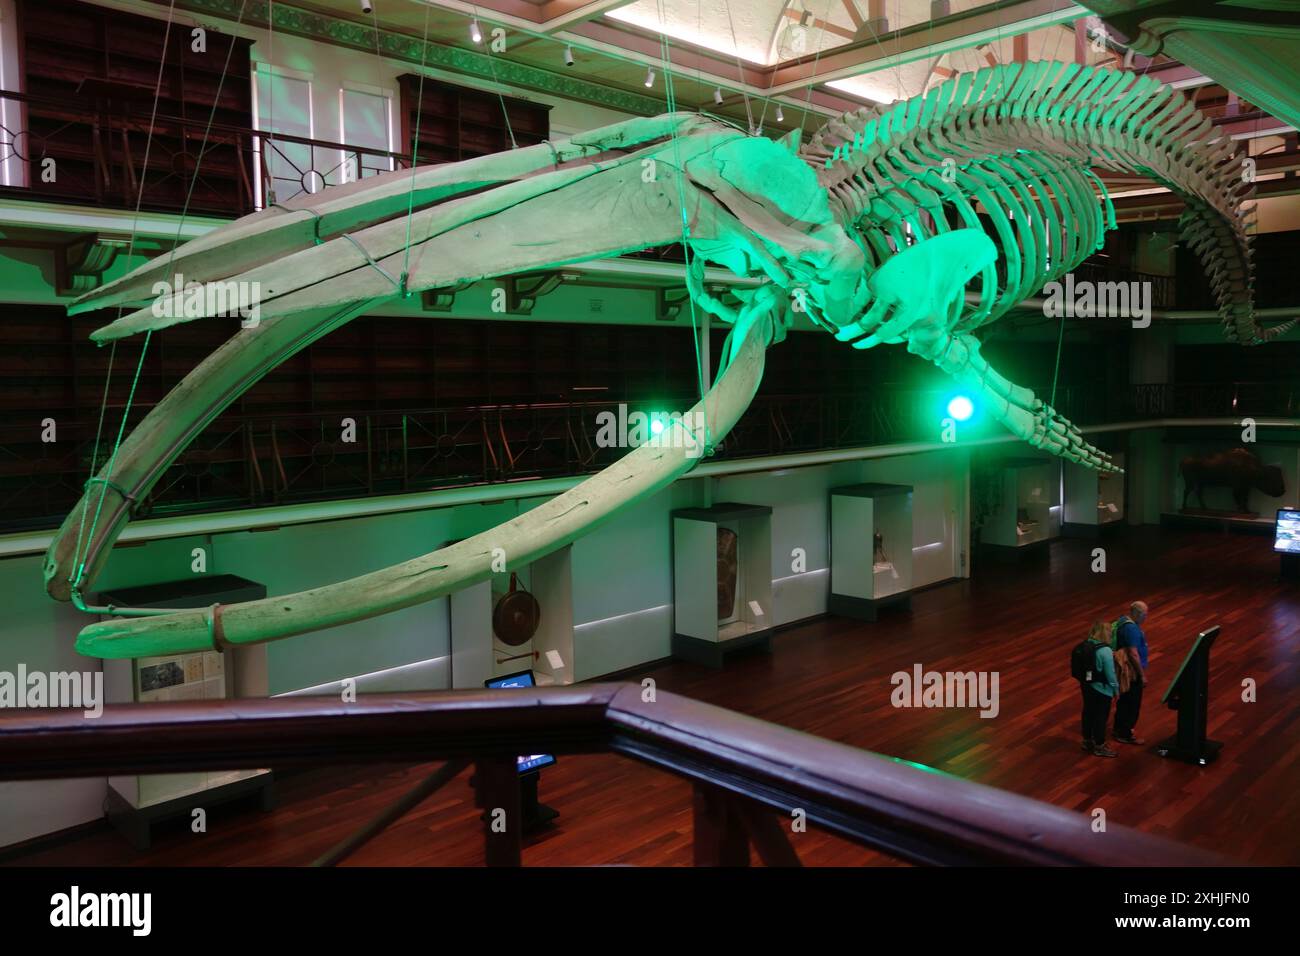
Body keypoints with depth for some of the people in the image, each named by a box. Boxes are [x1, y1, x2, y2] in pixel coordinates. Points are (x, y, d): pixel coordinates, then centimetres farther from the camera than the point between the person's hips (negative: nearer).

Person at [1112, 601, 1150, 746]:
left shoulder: (1124, 621, 6)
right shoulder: (1132, 628, -26)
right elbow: (1133, 654, -27)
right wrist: (1142, 675, -19)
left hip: (1124, 669, 10)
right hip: (1131, 671, -10)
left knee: (1124, 700, 21)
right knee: (1132, 703, 2)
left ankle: (1119, 729, 33)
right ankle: (1125, 735, 11)